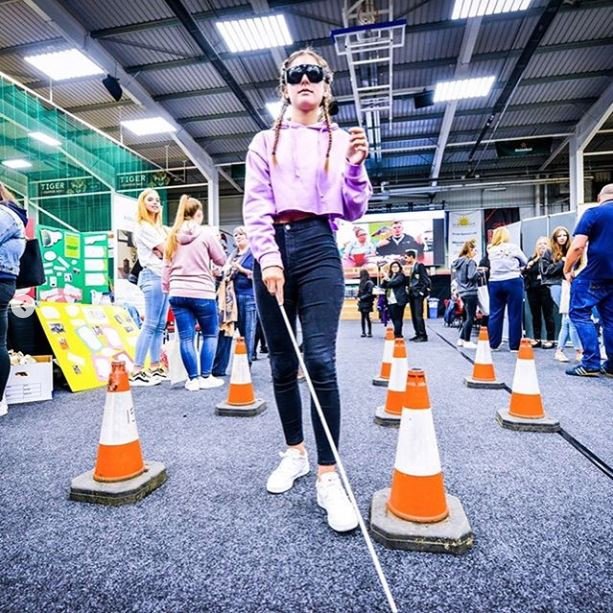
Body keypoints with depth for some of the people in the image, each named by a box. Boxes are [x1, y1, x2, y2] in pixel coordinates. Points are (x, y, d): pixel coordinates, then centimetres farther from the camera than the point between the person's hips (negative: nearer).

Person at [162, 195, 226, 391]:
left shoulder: (173, 235, 10)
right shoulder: (206, 233, -4)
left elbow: (167, 266, 12)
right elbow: (221, 260, 4)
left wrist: (166, 289, 18)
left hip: (178, 293, 4)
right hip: (202, 293, -4)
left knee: (186, 337, 6)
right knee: (210, 334, 11)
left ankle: (193, 379, 10)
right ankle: (206, 377, 10)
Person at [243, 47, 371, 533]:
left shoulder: (342, 140, 16)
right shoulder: (265, 141, 17)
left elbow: (354, 212, 11)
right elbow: (255, 205, 4)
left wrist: (355, 168, -6)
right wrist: (269, 257, -10)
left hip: (319, 248, -1)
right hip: (272, 250, 2)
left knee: (320, 359, -14)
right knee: (282, 363, 5)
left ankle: (329, 478, -3)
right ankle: (295, 453, 24)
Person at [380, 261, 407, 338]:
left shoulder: (401, 276, 1)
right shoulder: (390, 276, 22)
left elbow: (394, 283, -16)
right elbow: (383, 286, 14)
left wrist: (387, 281, 3)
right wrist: (384, 280, -7)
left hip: (398, 300, -7)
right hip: (390, 301, 7)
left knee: (397, 318, -8)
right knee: (394, 318, 8)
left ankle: (397, 334, -6)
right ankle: (397, 334, 14)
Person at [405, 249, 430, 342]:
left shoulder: (419, 266, -9)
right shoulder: (412, 267, 17)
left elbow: (426, 280, -13)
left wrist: (422, 292, -15)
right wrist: (408, 288, 10)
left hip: (418, 294, -9)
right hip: (412, 295, 9)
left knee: (418, 315, -10)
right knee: (414, 316, 10)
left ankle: (423, 335, -6)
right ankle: (418, 334, 16)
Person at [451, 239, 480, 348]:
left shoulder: (457, 262, 14)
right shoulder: (470, 261, -11)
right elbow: (472, 276, -21)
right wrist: (479, 272, -3)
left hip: (462, 292, 8)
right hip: (470, 292, -8)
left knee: (468, 317, 16)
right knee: (470, 318, -1)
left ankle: (461, 339, 18)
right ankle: (467, 341, 4)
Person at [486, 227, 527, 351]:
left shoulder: (491, 250, 6)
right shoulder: (513, 247, 1)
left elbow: (490, 265, 10)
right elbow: (525, 262, 13)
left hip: (495, 283, 3)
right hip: (512, 282, -3)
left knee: (495, 314, 6)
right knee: (514, 314, 2)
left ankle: (493, 344, 9)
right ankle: (514, 345, 5)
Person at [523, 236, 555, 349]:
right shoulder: (532, 259, 16)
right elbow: (524, 274, 15)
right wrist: (527, 268, -3)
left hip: (546, 289, -5)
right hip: (532, 290, 5)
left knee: (548, 315, 1)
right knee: (535, 315, 10)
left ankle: (550, 340, 8)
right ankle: (536, 339, 18)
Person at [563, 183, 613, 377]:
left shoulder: (594, 213, -4)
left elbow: (577, 246, -13)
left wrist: (567, 270, 0)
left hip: (595, 275, -6)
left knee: (579, 313, 1)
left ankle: (590, 363, -6)